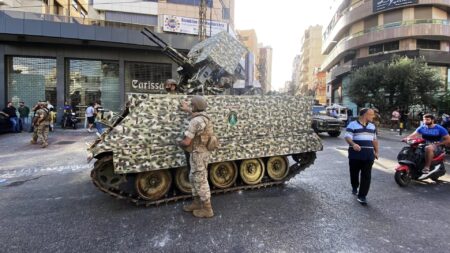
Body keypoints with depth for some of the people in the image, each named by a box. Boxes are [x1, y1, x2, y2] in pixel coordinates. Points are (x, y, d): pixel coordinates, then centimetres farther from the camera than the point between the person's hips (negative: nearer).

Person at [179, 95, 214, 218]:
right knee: (194, 178, 20)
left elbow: (187, 142, -23)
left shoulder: (195, 121, -23)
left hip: (197, 154, -9)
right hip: (202, 151, 9)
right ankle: (197, 203, 31)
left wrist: (180, 143, 1)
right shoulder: (205, 118, 6)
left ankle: (207, 209, 11)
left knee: (200, 181, 0)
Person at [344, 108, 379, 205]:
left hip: (368, 154, 4)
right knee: (354, 173, 11)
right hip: (355, 154, -4)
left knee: (366, 175, -3)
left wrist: (376, 151, 17)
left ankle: (362, 196, 1)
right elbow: (347, 137, -12)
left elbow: (374, 140, 22)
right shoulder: (353, 125, -5)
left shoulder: (372, 126, 15)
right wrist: (353, 144, -31)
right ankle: (354, 187, 38)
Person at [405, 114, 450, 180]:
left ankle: (426, 169, -42)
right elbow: (413, 135, -1)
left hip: (436, 147, -6)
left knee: (429, 148, -40)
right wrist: (407, 138, -23)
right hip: (424, 146, 6)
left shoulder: (440, 129, -2)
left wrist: (438, 144, -17)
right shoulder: (422, 128, 8)